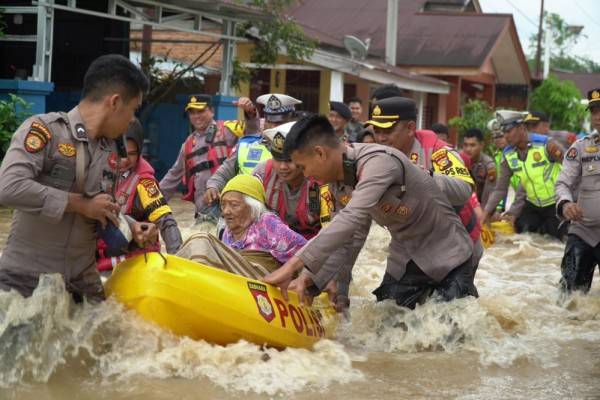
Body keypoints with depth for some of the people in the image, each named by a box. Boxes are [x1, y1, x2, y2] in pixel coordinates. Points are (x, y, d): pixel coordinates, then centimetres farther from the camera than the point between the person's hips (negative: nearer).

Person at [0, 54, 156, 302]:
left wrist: (131, 228, -1)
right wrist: (82, 204, -20)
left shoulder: (109, 149, 10)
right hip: (25, 280, -6)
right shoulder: (44, 129, -14)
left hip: (83, 282, 7)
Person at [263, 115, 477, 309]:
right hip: (405, 257, 7)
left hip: (446, 251, -7)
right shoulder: (337, 182, -4)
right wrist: (310, 277, -13)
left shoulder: (378, 162, -31)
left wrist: (295, 264, -46)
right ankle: (427, 294, 28)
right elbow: (341, 238, 3)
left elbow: (349, 220, -42)